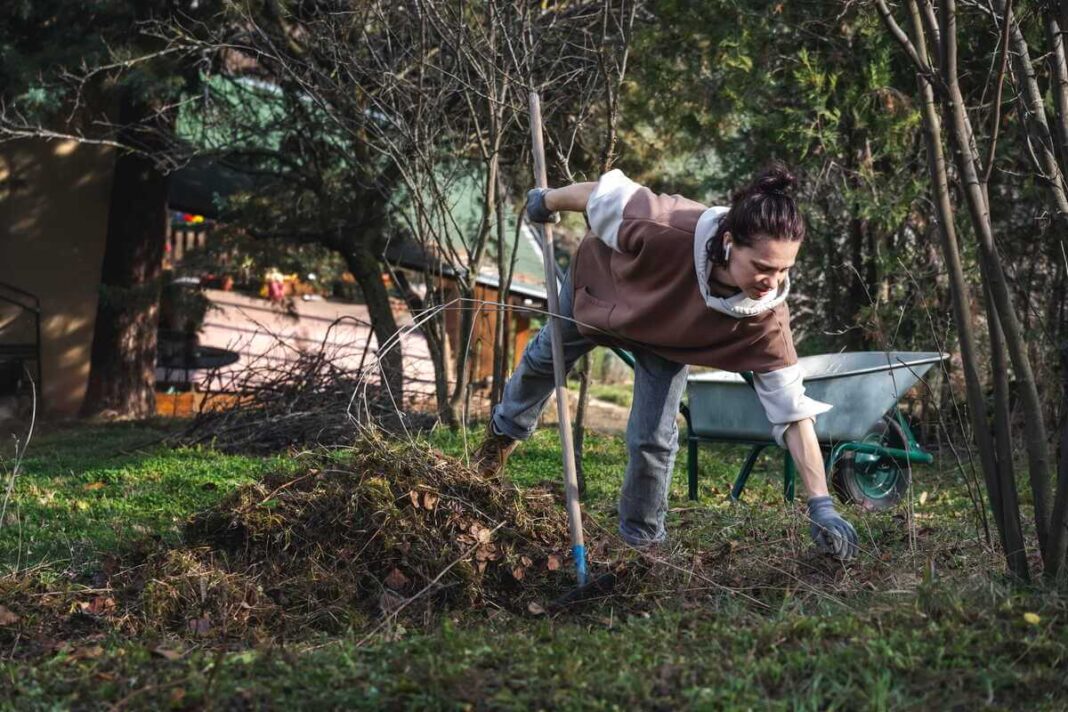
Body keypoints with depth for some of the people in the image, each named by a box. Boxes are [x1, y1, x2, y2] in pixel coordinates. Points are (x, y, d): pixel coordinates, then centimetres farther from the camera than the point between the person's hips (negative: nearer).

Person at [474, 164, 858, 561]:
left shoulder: (765, 316, -41)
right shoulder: (668, 229, -49)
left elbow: (793, 411, -37)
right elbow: (606, 191, -30)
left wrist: (821, 506, -39)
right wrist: (546, 202, -9)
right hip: (601, 280, 0)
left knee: (653, 440, -5)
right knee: (548, 356, 27)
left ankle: (643, 538, 26)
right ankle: (507, 429, 62)